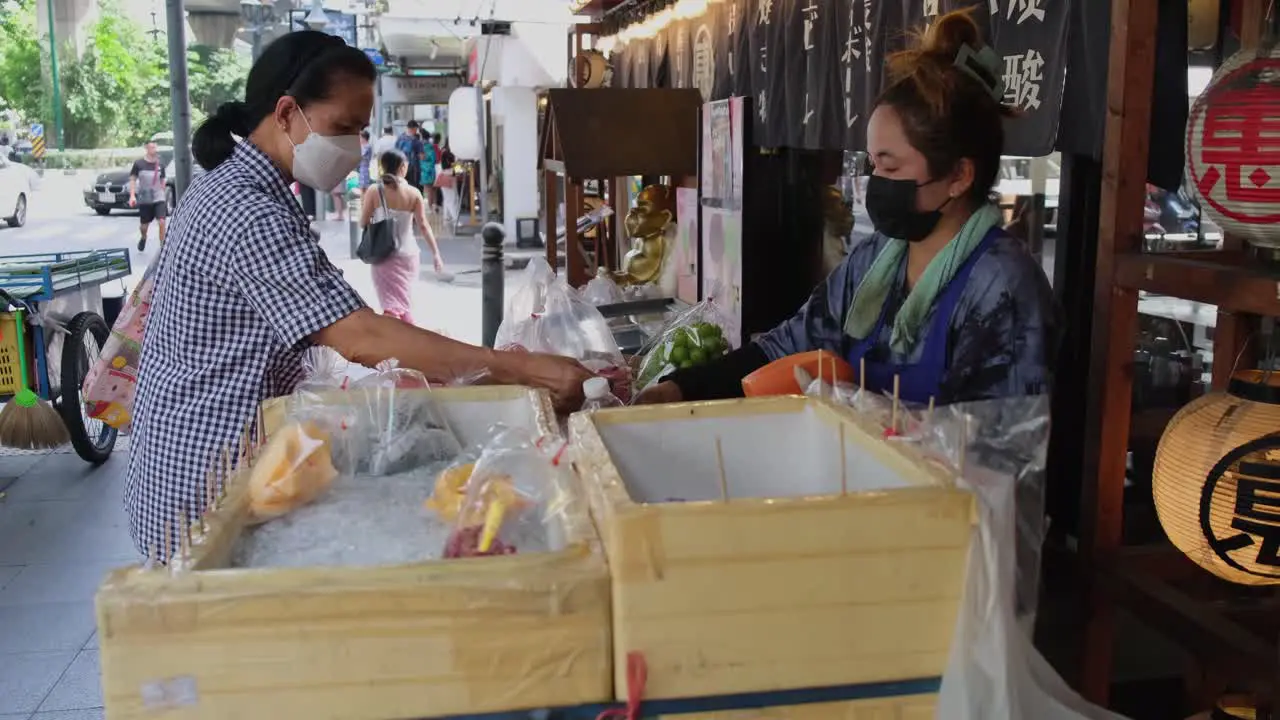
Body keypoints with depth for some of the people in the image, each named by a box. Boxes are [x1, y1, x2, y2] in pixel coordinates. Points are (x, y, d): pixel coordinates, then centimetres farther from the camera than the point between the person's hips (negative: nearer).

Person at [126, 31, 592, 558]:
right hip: (208, 474, -10)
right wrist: (524, 370, -36)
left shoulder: (228, 185, 8)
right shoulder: (250, 215, -25)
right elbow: (361, 338, -34)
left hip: (198, 446, 10)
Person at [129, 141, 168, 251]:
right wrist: (132, 195, -10)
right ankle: (143, 238, 44)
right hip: (144, 199, 0)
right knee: (144, 225, 11)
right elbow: (133, 179, 0)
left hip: (159, 198, 1)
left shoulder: (160, 165, 3)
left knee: (161, 222, -16)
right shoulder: (139, 163, -4)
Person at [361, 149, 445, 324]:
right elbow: (424, 226, -6)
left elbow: (363, 223, -3)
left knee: (391, 303, -2)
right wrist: (436, 254, -3)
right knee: (404, 299, 20)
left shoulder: (374, 192, -6)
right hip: (408, 254, 2)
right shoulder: (414, 193, -4)